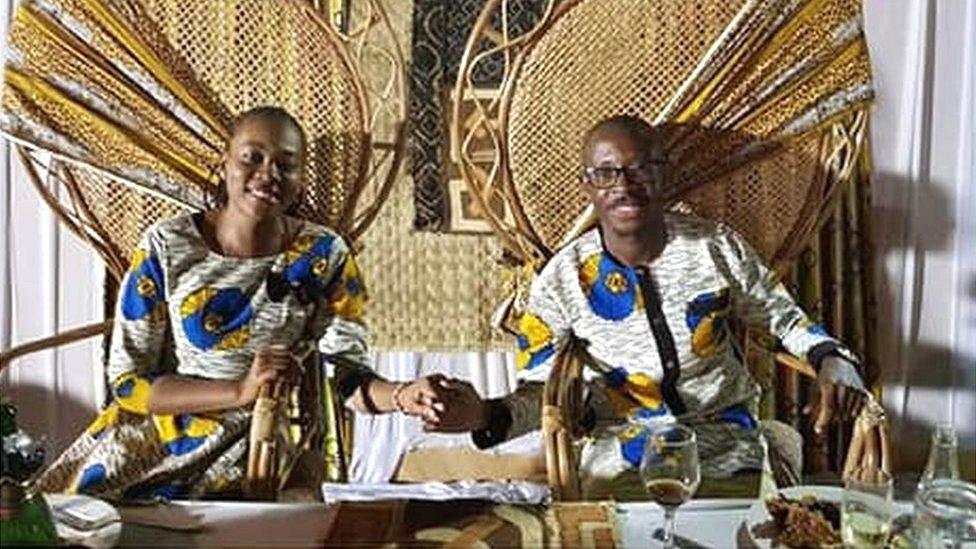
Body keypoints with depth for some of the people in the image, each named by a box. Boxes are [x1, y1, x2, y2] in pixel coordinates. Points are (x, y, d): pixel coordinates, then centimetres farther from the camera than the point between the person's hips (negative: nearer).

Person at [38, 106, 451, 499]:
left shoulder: (324, 257, -7)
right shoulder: (167, 246, -9)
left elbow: (348, 374, -7)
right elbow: (128, 382, -8)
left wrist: (402, 395, -30)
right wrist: (240, 390, -22)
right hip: (156, 432, 1)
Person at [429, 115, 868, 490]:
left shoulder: (718, 248, -6)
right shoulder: (561, 281, -9)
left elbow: (784, 316, 8)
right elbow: (539, 391, -5)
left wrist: (831, 359, -12)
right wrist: (485, 415, -26)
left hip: (727, 440, 2)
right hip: (622, 456, -1)